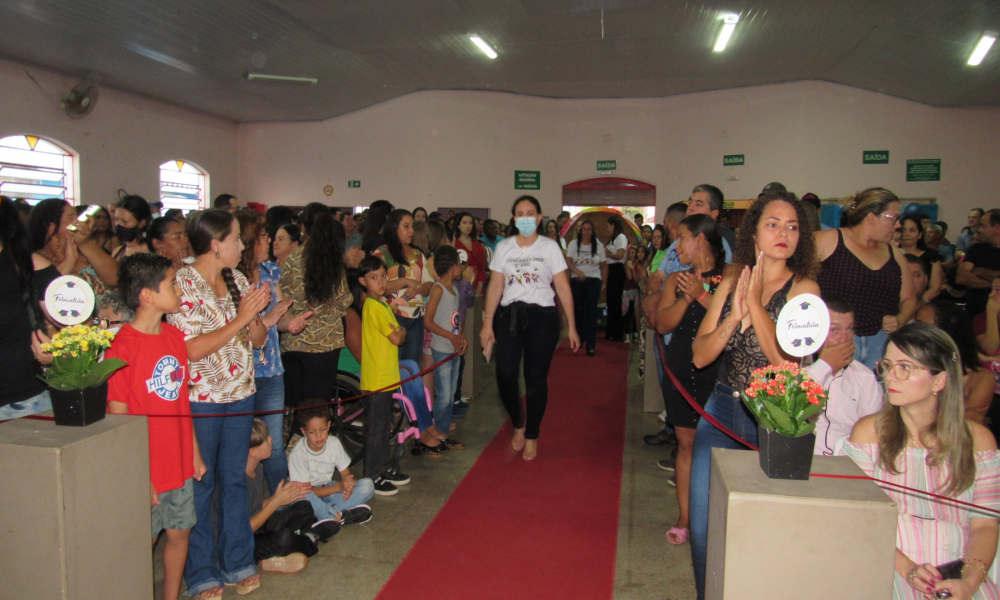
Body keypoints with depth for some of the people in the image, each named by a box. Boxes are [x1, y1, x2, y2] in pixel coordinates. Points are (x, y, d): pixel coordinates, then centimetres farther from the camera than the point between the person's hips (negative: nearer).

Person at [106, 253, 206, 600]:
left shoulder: (174, 336, 4)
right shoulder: (122, 347, -18)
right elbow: (118, 419, -16)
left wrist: (195, 453, 13)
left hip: (180, 463, 7)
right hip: (146, 470, -6)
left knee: (180, 533, 16)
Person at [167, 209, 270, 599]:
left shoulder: (237, 280, 6)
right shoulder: (183, 283, -12)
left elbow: (259, 340, 8)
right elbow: (191, 350, -19)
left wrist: (255, 315, -12)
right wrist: (240, 319, -19)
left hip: (240, 393, 6)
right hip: (200, 398, -6)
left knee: (235, 479, 15)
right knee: (200, 484, 7)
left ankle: (237, 562, 29)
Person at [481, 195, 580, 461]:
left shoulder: (549, 247, 2)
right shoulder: (503, 247, 8)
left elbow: (563, 287, 0)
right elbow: (495, 287, 6)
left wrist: (571, 326, -4)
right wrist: (487, 323, -1)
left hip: (542, 317, -1)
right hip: (509, 315, 2)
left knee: (535, 379, 1)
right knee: (505, 376, -6)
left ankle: (532, 436, 21)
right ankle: (518, 424, 23)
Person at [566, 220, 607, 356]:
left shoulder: (598, 246, 7)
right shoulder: (574, 244, 6)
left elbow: (604, 265, 10)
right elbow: (568, 261, -5)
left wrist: (604, 282, 4)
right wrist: (578, 272, -23)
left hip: (594, 280, -1)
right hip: (577, 280, 1)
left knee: (590, 311, -10)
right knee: (578, 310, 3)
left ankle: (590, 345, -11)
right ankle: (580, 339, 22)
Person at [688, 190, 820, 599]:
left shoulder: (803, 288, -6)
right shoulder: (732, 282, 4)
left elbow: (788, 361, -19)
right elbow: (700, 356, -2)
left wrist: (755, 304, -20)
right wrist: (733, 317, -16)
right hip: (722, 411, 3)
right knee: (703, 525, 4)